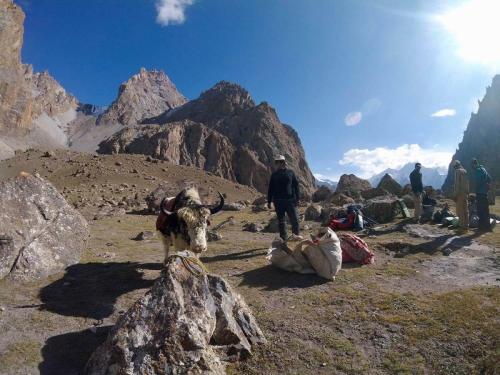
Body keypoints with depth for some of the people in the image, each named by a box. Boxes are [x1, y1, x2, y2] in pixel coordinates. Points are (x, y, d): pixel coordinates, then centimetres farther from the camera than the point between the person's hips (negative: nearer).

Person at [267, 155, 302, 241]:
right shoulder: (274, 174, 9)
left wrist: (297, 198, -2)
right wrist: (269, 201, 8)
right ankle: (284, 238, 16)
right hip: (278, 201, 2)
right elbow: (270, 189, 12)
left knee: (294, 218, -5)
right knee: (281, 220, 7)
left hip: (290, 200, -2)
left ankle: (296, 234, 13)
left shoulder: (290, 172, 5)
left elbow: (296, 185, 4)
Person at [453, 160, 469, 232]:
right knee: (465, 210, 11)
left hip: (460, 193, -8)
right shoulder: (465, 171, 14)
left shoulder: (458, 171, -9)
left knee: (460, 211, -5)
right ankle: (466, 226, 16)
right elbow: (467, 183, 14)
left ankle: (462, 226, -6)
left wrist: (455, 194, -14)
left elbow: (457, 184, -15)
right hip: (466, 193, 8)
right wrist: (467, 192, 17)